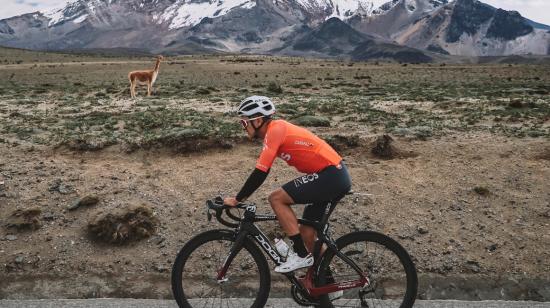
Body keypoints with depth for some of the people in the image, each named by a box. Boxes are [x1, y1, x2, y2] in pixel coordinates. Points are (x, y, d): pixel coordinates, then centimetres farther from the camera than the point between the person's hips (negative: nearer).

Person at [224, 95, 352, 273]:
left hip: (331, 176, -10)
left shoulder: (275, 130, -15)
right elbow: (262, 172, 19)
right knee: (307, 232, 14)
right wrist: (241, 197, 18)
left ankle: (301, 255, -4)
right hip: (336, 177, 10)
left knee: (276, 198, -12)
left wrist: (236, 199, -9)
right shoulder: (275, 131, 13)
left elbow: (260, 173, -19)